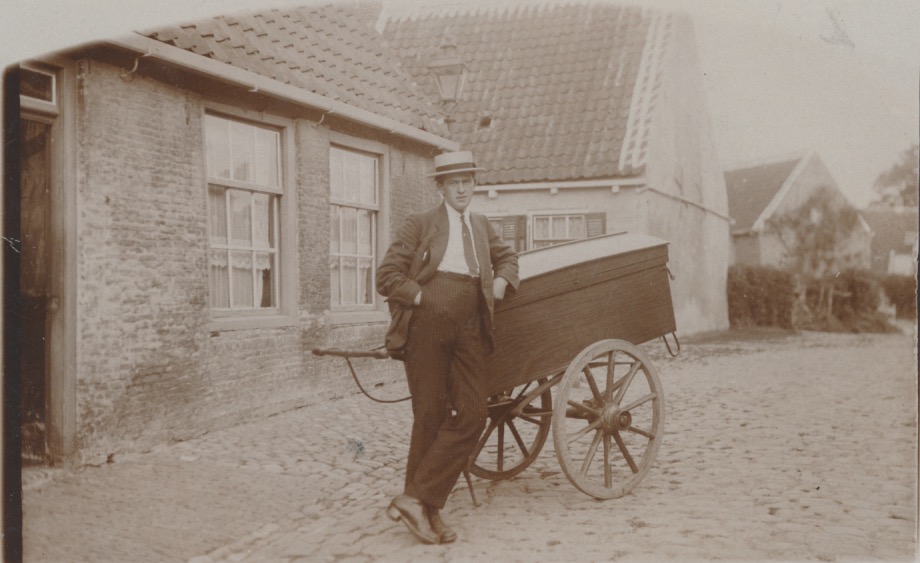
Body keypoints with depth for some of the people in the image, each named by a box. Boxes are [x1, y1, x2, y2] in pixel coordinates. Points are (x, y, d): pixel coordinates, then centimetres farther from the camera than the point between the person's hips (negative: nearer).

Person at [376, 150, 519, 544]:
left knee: (471, 417, -7)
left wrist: (502, 280, 15)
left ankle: (418, 502, -1)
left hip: (468, 333, 5)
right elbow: (387, 276, -2)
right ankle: (424, 508, 11)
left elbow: (507, 256, 36)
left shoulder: (481, 226, 19)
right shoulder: (420, 226, 2)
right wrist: (423, 298, -9)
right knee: (431, 418, -2)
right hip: (425, 330, -5)